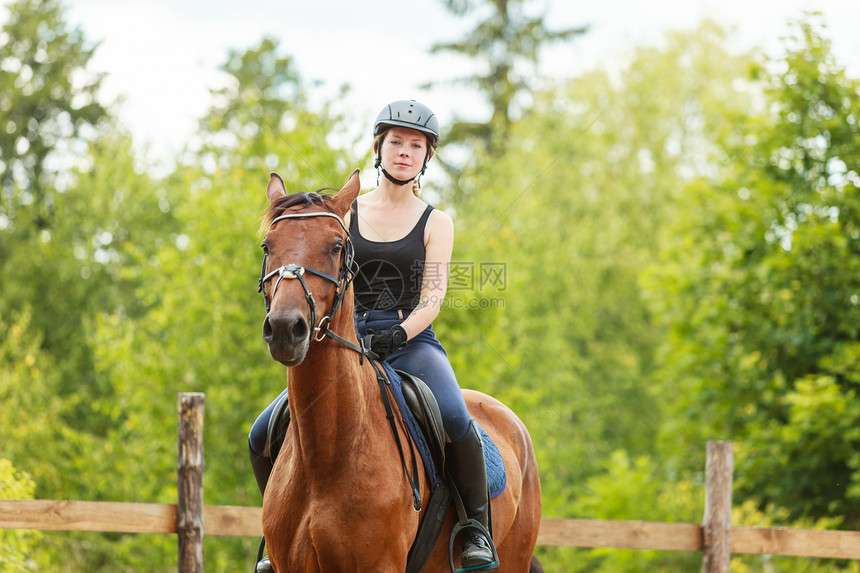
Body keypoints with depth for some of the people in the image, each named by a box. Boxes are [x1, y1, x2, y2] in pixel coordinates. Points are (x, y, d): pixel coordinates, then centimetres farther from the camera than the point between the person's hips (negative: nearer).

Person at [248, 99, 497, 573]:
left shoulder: (435, 223, 8)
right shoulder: (345, 213, 12)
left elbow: (432, 299, -2)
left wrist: (397, 334, -20)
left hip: (413, 344, -2)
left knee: (455, 419, -34)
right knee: (264, 434, -11)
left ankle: (477, 525, -15)